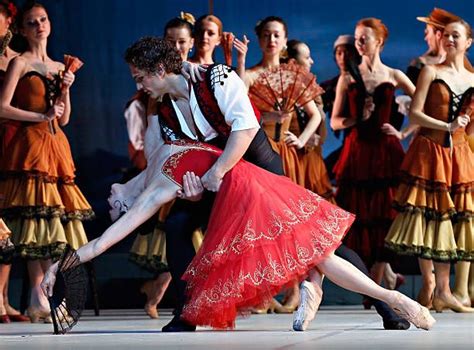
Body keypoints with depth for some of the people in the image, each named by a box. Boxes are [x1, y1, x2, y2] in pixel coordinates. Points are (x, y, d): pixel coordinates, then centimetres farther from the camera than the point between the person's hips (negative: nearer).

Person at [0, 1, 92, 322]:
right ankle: (39, 299, -15)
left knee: (55, 218, 0)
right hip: (31, 143, -6)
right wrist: (41, 116, -11)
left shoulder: (59, 67, 19)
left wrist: (66, 90, 4)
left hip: (57, 146, 6)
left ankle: (41, 298, 1)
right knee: (38, 215, -14)